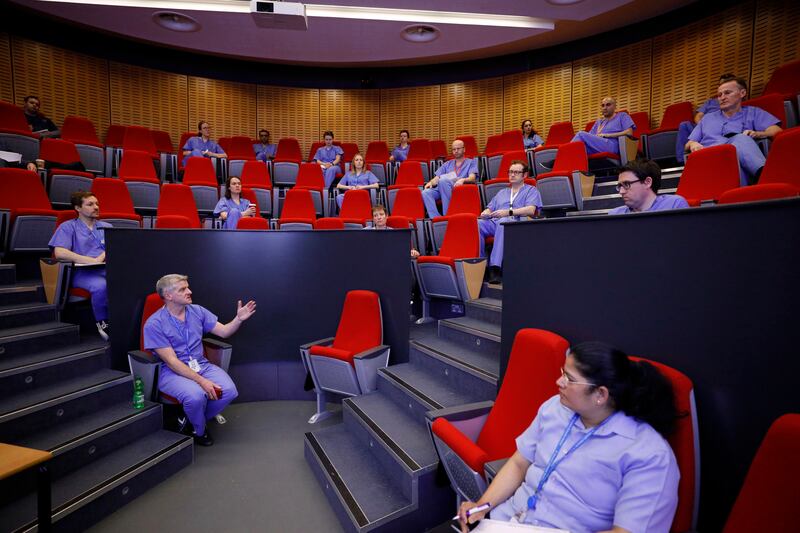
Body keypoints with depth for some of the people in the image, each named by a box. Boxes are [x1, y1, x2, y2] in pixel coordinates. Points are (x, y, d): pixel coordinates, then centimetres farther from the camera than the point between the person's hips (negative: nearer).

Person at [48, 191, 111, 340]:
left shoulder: (106, 227, 27)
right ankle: (102, 323, -17)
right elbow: (59, 253, -2)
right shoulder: (68, 227, 14)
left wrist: (105, 255, -7)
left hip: (108, 268, 3)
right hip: (83, 272, -3)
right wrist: (92, 260, -11)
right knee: (100, 286, -39)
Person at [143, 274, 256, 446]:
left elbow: (224, 332, 6)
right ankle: (200, 431, 1)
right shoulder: (154, 324, -11)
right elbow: (171, 361, -16)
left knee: (229, 391, -20)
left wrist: (239, 319, -16)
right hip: (172, 371, -4)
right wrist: (201, 381, -24)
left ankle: (191, 420, 8)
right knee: (196, 396, -34)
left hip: (201, 365, 5)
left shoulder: (197, 311, 4)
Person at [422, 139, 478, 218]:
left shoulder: (471, 162, 20)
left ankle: (447, 215, -37)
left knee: (443, 181, -37)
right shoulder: (447, 164, 32)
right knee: (426, 193, -27)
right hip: (443, 187, 4)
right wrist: (431, 182, -3)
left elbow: (472, 178, 2)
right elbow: (437, 177, 21)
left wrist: (462, 180, -20)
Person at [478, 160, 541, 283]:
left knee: (503, 222, -41)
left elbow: (531, 210, 0)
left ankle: (495, 267, -46)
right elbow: (490, 208, 25)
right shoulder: (502, 193, 36)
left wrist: (508, 212, -13)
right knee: (477, 223, -30)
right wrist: (485, 213, -1)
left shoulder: (531, 190, 20)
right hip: (494, 222, 4)